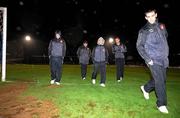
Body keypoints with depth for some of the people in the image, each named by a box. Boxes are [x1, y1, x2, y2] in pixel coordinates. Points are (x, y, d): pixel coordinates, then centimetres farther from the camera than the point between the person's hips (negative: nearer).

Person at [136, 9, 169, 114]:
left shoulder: (162, 26, 10)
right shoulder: (144, 30, -5)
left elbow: (165, 39, 22)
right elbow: (139, 46, -5)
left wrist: (166, 55, 14)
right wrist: (147, 59, -12)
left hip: (164, 59, 6)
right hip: (154, 60, -6)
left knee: (162, 79, 15)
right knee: (160, 81, -7)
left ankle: (146, 88, 37)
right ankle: (161, 104, 8)